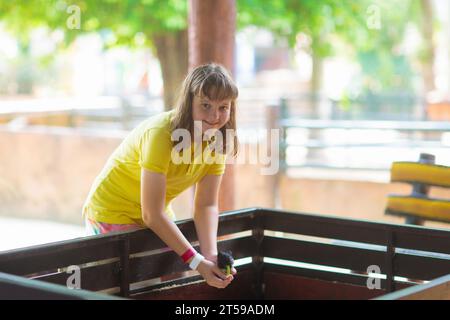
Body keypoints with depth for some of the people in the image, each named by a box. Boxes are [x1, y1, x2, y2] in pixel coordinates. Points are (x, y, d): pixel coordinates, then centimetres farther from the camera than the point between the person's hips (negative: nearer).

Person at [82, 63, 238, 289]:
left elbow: (206, 205, -9)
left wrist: (210, 255, -24)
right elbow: (152, 214, -30)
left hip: (157, 217, 7)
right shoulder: (160, 133, -30)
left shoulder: (219, 139, -10)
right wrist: (197, 262, -31)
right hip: (112, 213, -6)